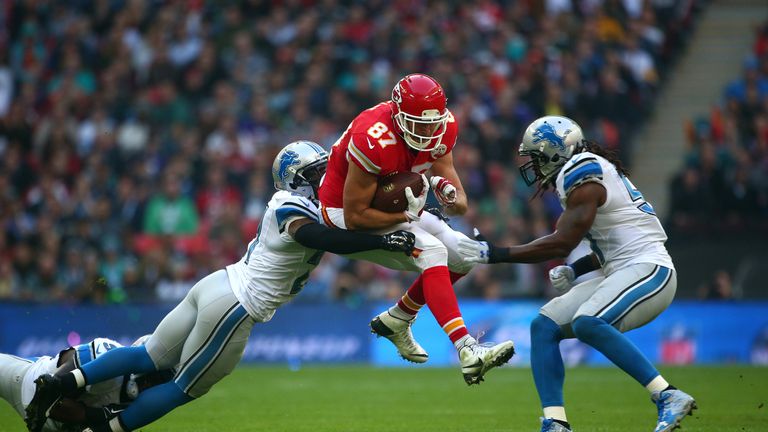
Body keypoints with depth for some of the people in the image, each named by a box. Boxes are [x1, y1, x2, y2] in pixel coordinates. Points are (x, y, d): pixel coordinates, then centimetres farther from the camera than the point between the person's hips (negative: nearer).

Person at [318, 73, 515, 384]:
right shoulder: (374, 142, -33)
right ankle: (468, 353, -36)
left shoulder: (442, 127, -12)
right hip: (345, 216, -8)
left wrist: (453, 196, -27)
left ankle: (396, 320, 24)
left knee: (462, 256, 6)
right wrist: (407, 215, -26)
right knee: (432, 251, -26)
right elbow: (355, 217, -27)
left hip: (397, 209, 8)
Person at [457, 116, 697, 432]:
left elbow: (562, 243, -15)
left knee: (587, 324, -32)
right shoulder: (595, 171, 19)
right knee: (544, 326, 3)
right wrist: (575, 271, 14)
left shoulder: (583, 173, -10)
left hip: (648, 270, -10)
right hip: (620, 274, 10)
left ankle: (668, 397, -28)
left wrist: (496, 254, -13)